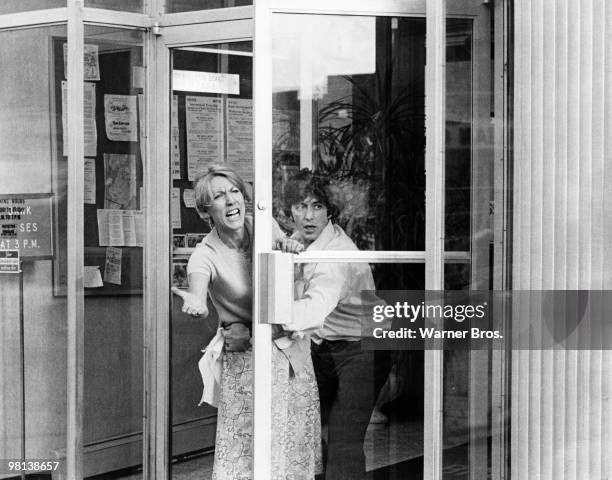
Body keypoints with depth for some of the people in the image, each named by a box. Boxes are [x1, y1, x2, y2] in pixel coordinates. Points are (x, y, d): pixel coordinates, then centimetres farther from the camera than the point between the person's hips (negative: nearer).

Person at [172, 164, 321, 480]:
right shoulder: (205, 255, -18)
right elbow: (199, 279, -39)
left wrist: (289, 248, -18)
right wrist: (195, 301, -64)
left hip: (292, 346, 4)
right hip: (245, 356, -4)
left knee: (297, 447, 10)